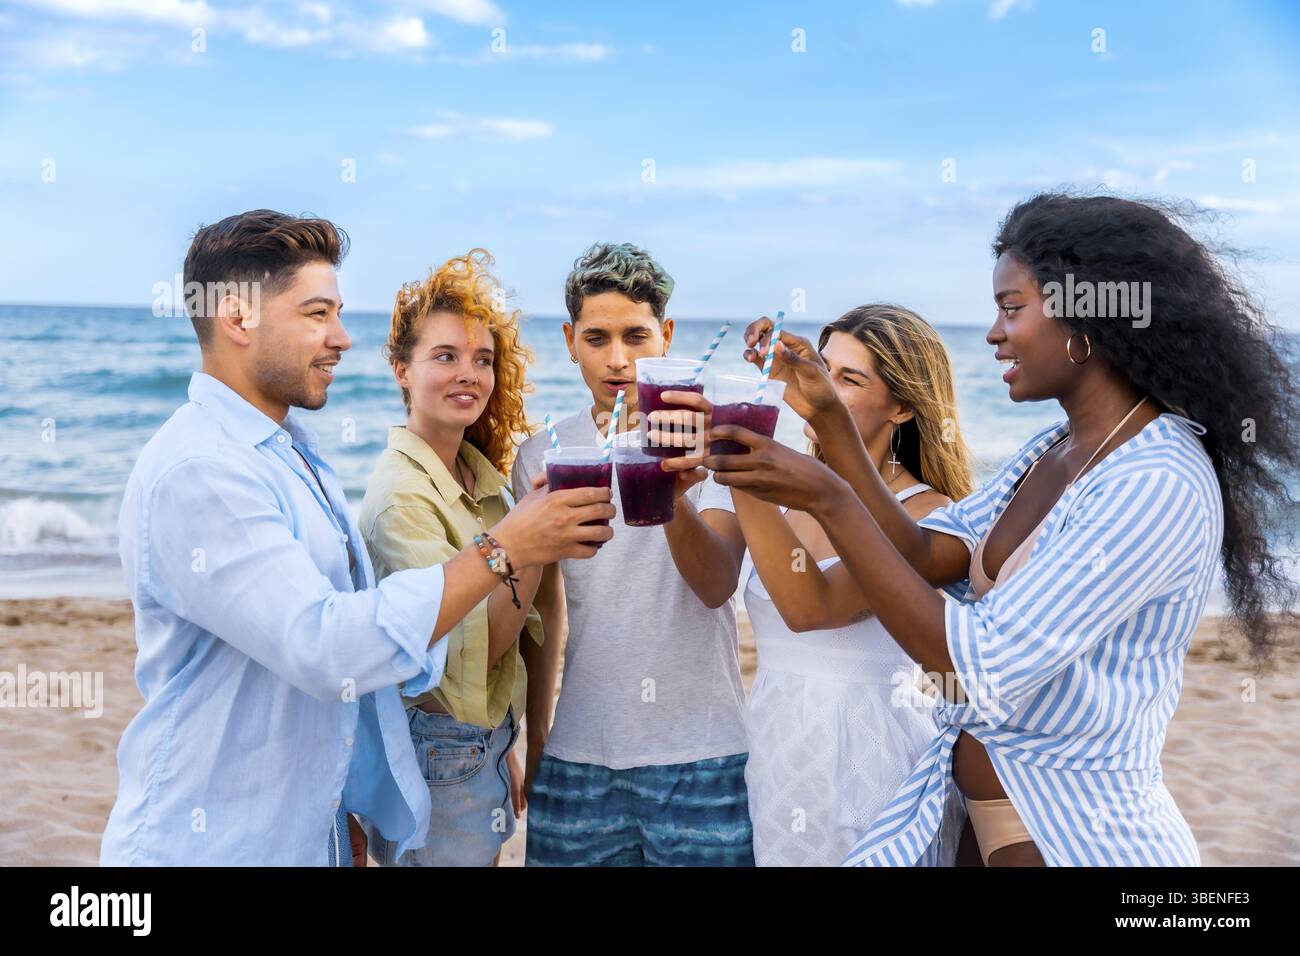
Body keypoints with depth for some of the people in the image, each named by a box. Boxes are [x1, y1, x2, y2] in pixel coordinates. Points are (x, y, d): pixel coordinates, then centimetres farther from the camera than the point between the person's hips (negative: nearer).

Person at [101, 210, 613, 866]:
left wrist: (347, 812, 16)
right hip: (215, 843, -8)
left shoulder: (296, 454, 10)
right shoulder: (195, 473, -21)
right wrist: (504, 549, -26)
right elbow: (324, 647, -30)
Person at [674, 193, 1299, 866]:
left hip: (1083, 839, -8)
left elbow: (980, 664, -26)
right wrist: (827, 417, -5)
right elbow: (922, 558, -1)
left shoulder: (1160, 484, -23)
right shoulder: (1053, 452, 5)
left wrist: (828, 501, -26)